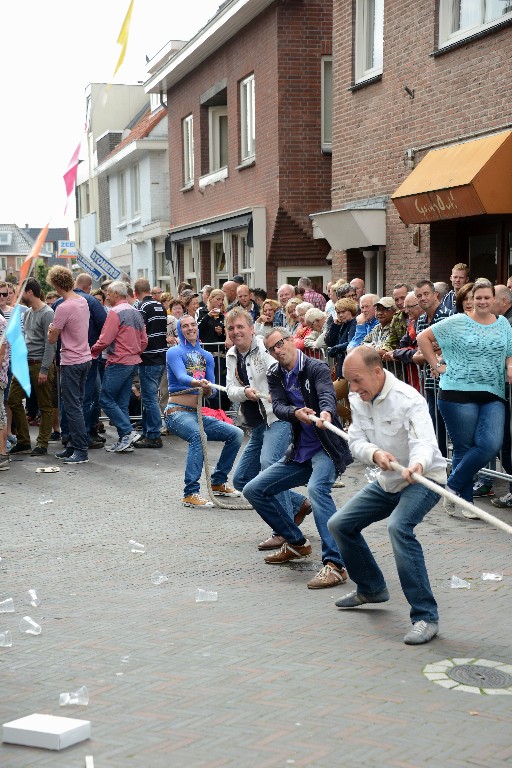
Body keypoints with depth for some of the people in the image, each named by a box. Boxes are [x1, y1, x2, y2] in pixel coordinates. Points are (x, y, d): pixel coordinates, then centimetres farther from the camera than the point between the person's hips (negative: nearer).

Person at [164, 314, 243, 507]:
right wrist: (197, 383, -43)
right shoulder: (174, 352, -2)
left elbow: (212, 390, 8)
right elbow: (181, 376, -22)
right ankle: (190, 494, -36)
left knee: (236, 434, -3)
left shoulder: (206, 356, 15)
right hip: (177, 412, -7)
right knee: (198, 435, -36)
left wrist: (208, 390, -16)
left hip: (198, 414, 7)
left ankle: (218, 483, 13)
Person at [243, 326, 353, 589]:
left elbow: (327, 394, -29)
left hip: (327, 448, -7)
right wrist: (296, 413, -33)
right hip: (299, 452, 7)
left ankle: (334, 565, -37)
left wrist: (326, 412, -53)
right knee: (253, 490, 6)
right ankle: (296, 543, 20)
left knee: (316, 489, -35)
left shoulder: (316, 368, -10)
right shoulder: (275, 376, 7)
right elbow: (278, 407, -9)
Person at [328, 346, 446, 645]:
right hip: (387, 481, 8)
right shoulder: (358, 399, -4)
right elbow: (356, 441, -8)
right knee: (340, 524, 9)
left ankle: (426, 617, -29)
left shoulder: (408, 399, -27)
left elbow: (424, 443, -40)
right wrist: (375, 453, -31)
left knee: (399, 526, -34)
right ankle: (372, 588, 33)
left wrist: (417, 464, -62)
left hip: (423, 478, -8)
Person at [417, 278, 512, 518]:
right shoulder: (457, 322, -1)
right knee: (463, 448, 1)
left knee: (491, 444, -12)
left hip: (493, 396, 4)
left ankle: (452, 486, 4)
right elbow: (423, 337, 1)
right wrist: (436, 365, -3)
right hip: (459, 392, -4)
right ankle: (465, 501, 15)